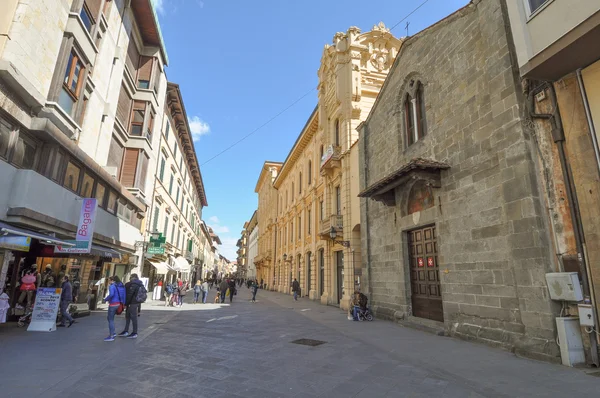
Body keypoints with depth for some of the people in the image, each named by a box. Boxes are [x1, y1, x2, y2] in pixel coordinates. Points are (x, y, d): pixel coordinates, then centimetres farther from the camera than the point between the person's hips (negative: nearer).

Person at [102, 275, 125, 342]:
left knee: (111, 320, 1)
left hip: (113, 304, -8)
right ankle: (112, 333, 24)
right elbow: (124, 295, 11)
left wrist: (105, 300, -13)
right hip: (119, 304, 8)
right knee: (109, 318, 22)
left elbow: (111, 294, -27)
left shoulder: (112, 286, -10)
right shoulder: (122, 286, 12)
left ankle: (111, 336, 5)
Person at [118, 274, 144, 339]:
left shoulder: (134, 284, -15)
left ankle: (134, 333, 4)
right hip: (137, 302, 10)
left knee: (133, 317, -3)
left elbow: (129, 295, -18)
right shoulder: (140, 284, 14)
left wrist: (126, 303, -11)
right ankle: (126, 331, 22)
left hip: (133, 303, -10)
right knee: (127, 316, 17)